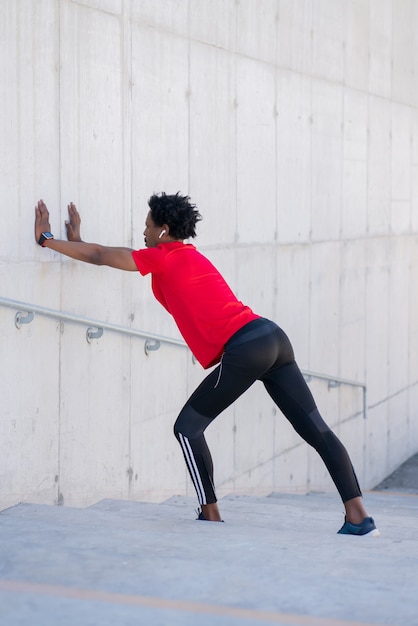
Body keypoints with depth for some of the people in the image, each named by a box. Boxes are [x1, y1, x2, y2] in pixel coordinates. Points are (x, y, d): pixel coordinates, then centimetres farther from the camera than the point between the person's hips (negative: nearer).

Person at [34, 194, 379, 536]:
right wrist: (77, 241, 40)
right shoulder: (190, 257, 27)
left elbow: (99, 256, 9)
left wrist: (47, 239, 20)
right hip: (273, 337, 9)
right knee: (318, 431, 2)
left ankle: (211, 516, 3)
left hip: (244, 350, -9)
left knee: (188, 427, 5)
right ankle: (359, 517, -2)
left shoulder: (164, 258, 3)